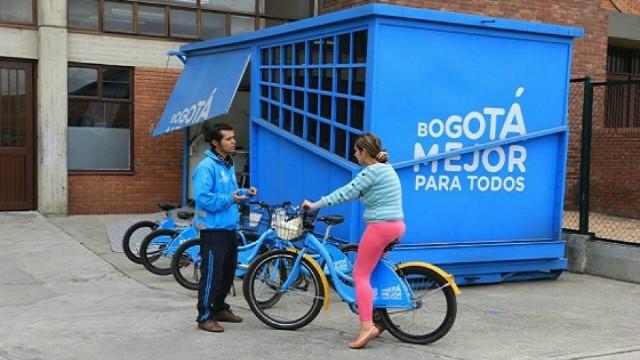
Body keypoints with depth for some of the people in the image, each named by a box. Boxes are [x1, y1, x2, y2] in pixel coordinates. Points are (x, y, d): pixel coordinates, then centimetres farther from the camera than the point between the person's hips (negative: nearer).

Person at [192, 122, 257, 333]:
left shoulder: (229, 166, 14)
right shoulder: (206, 167, -15)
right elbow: (202, 198, -22)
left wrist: (244, 193, 5)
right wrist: (229, 199, -24)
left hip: (230, 227, 9)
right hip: (213, 229, -9)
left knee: (228, 272, 17)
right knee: (212, 274, -4)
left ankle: (220, 308, 32)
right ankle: (205, 317, 6)